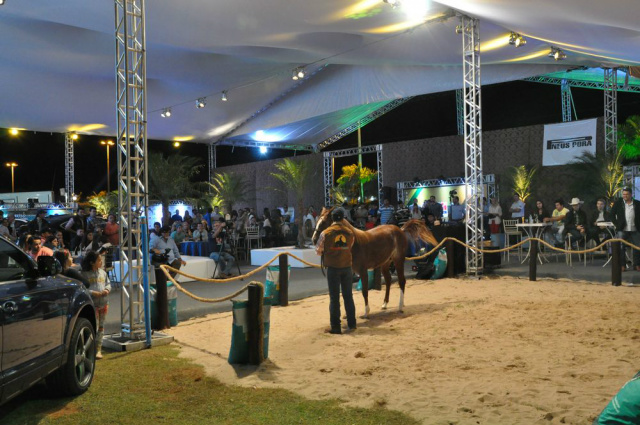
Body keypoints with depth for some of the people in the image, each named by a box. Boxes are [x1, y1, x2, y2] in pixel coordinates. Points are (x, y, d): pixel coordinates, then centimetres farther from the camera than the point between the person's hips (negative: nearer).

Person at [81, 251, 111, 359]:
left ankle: (98, 349, 19)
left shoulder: (103, 272, 10)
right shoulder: (85, 274, -8)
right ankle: (93, 349, 1)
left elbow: (108, 283, 16)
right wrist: (94, 293, -21)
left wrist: (107, 290, -4)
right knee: (94, 327, -6)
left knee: (101, 327, 11)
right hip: (92, 304, -6)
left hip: (104, 303, 6)